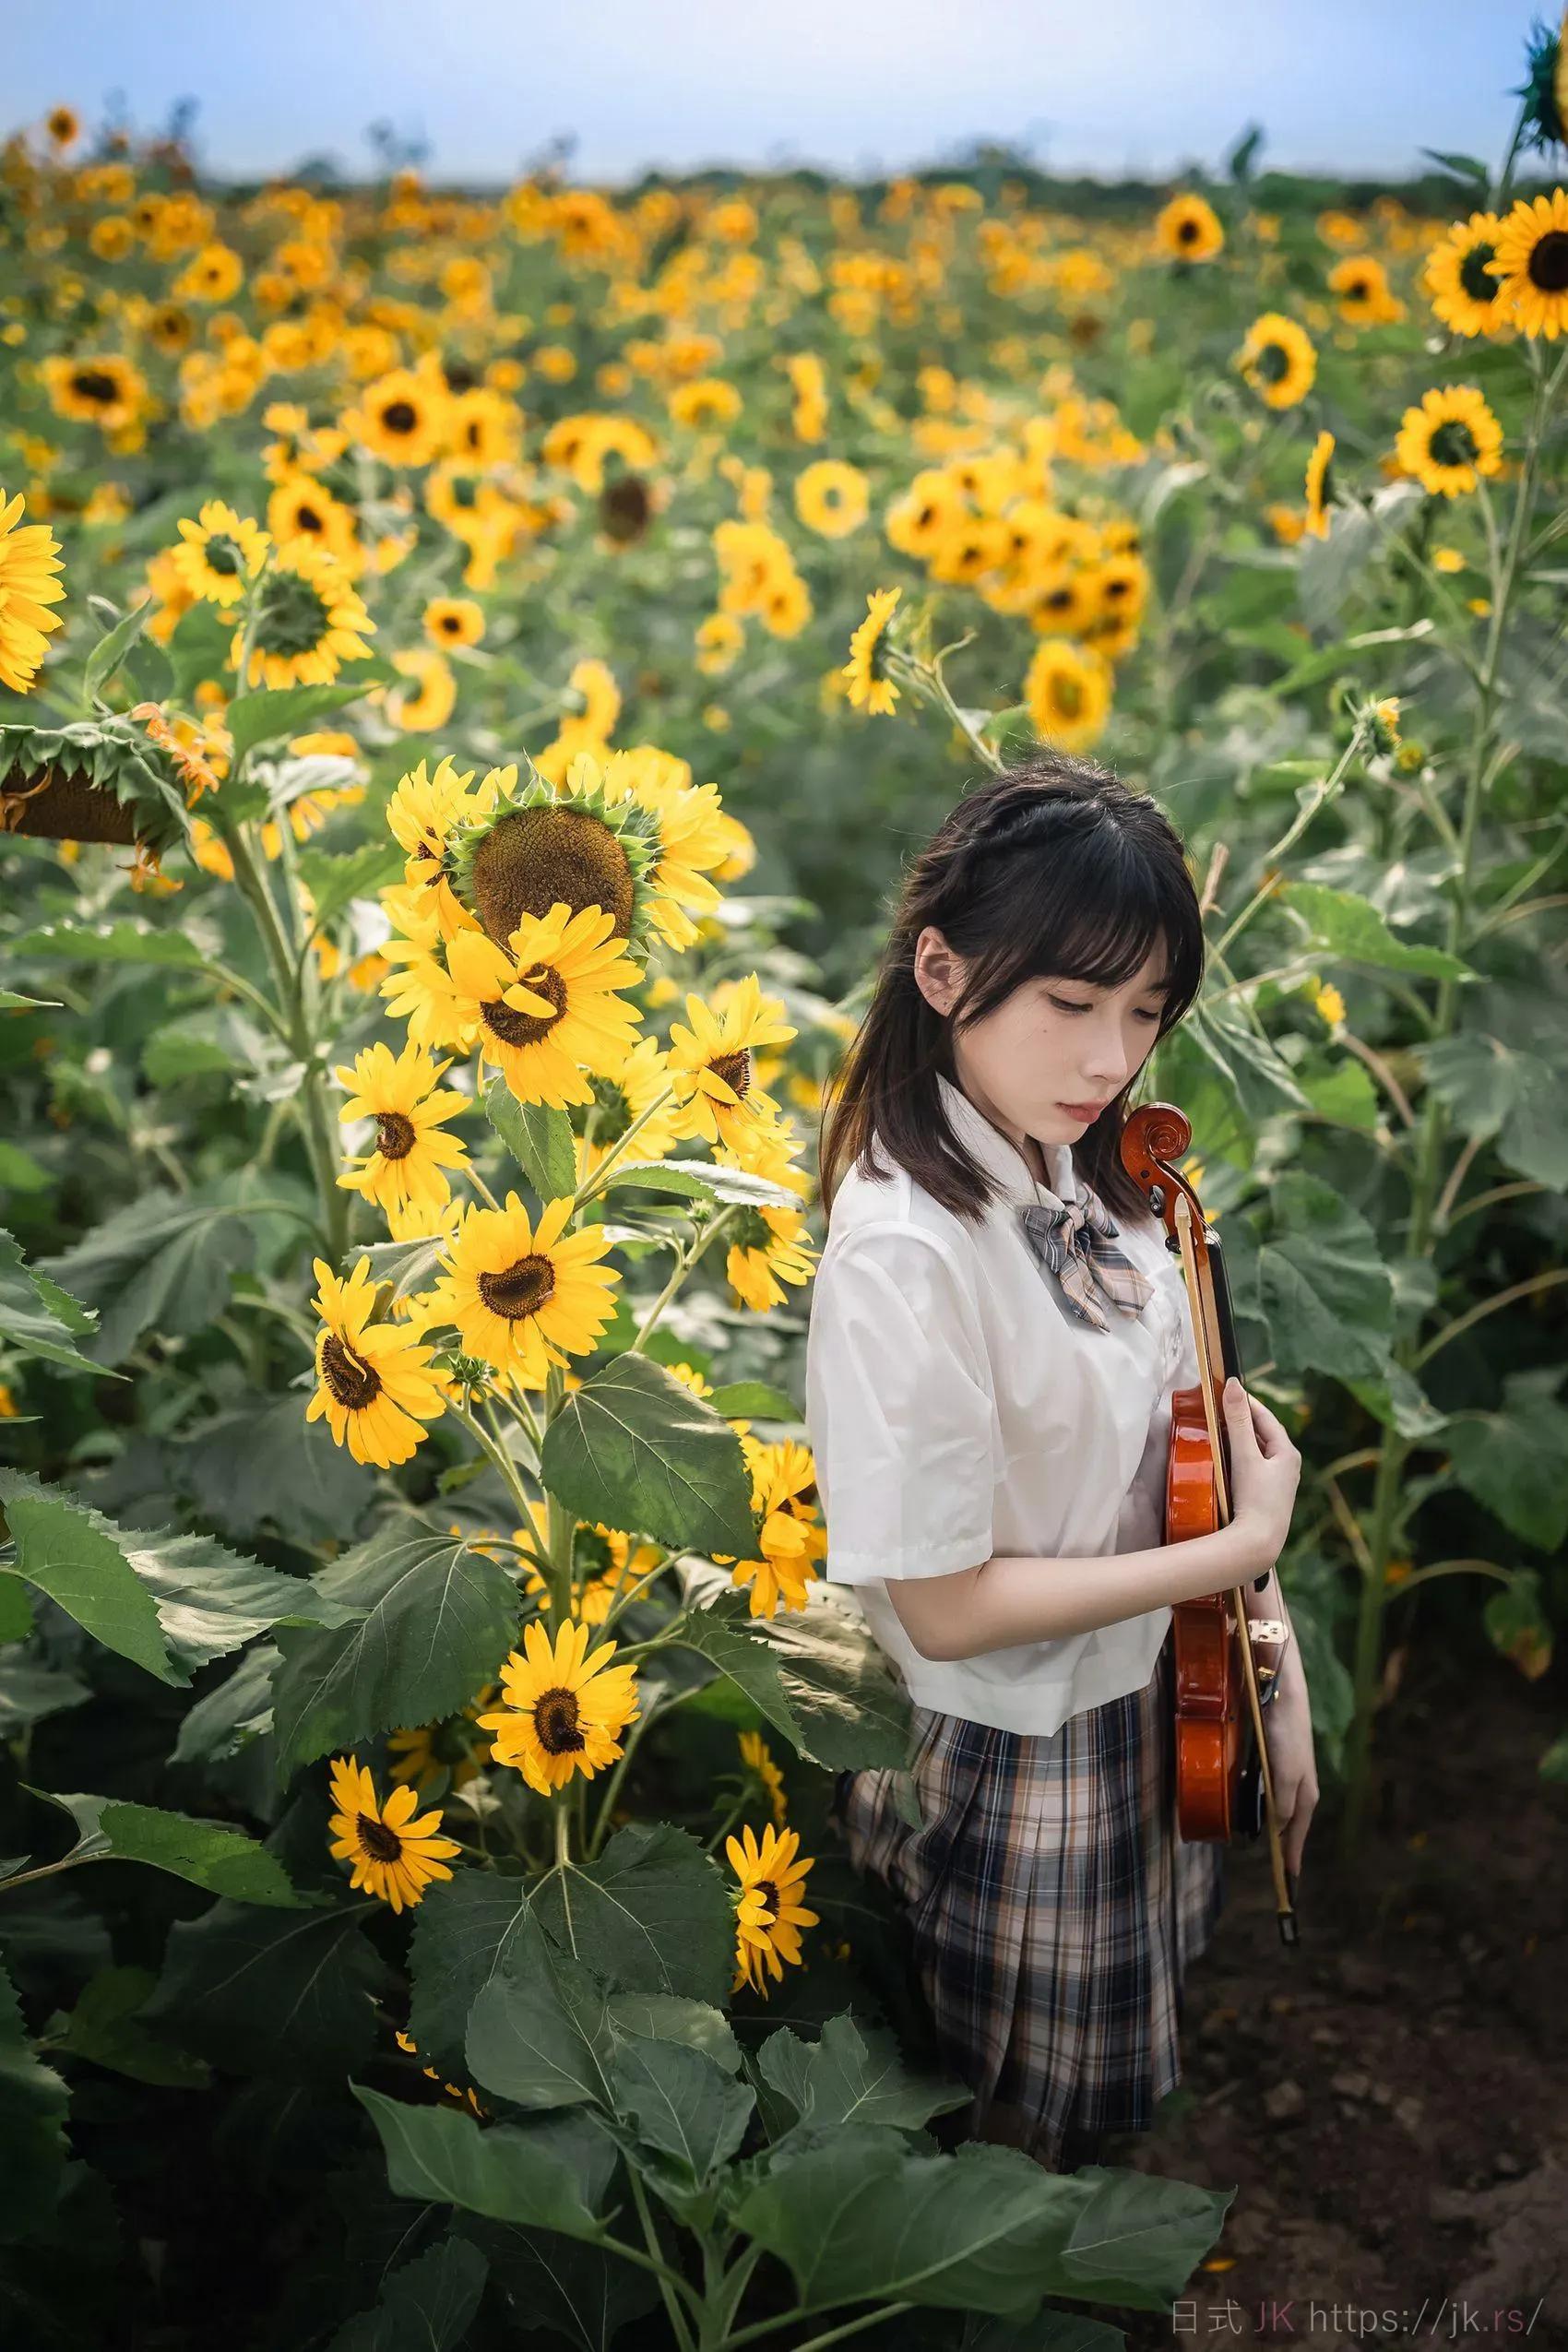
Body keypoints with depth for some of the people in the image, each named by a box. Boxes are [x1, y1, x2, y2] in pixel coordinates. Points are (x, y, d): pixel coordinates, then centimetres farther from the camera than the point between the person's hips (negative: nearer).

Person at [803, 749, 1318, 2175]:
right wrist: (1242, 1552, -21)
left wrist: (1280, 1678, -2)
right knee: (1025, 2140, 18)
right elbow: (946, 1605, -25)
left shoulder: (1096, 1179, -4)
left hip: (1154, 1716, 7)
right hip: (1006, 1776, -7)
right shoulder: (905, 1251, -30)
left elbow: (1193, 1435, 3)